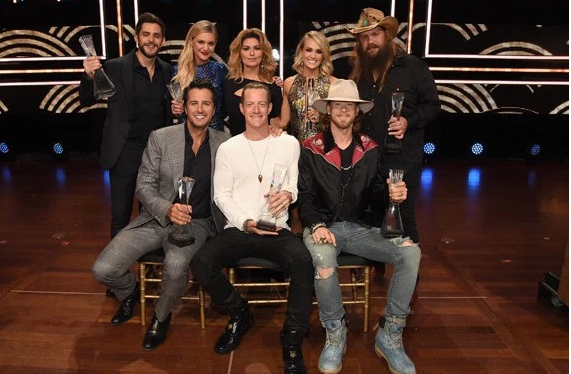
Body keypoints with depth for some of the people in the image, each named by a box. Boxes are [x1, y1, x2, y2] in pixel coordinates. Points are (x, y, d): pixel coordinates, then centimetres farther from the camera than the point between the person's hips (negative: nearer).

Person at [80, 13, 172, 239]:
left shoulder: (166, 69, 6)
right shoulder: (115, 67, -7)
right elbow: (87, 101, -6)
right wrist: (89, 76, -25)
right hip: (125, 151, -4)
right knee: (120, 216, 6)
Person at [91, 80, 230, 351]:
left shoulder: (225, 143, 1)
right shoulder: (160, 138, 0)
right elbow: (144, 186, -2)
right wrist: (167, 209, -20)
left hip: (197, 222, -1)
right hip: (156, 218, 2)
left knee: (176, 265, -34)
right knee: (103, 270, -14)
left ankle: (161, 316, 2)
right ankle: (130, 292, 25)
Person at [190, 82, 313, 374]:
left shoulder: (289, 143, 6)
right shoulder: (228, 148, 6)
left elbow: (297, 185, 9)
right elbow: (221, 195, 5)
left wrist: (288, 194, -16)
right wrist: (246, 223, -10)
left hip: (277, 229, -1)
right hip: (238, 229, 1)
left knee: (303, 261, -32)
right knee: (201, 263, -25)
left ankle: (292, 339, -10)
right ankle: (240, 315, 6)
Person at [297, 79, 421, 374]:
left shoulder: (370, 149, 10)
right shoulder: (310, 150, 1)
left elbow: (375, 195, 9)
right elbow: (304, 196, -3)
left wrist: (391, 194, -15)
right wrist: (317, 225, -21)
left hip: (360, 227, 3)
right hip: (323, 227, -3)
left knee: (410, 252, -21)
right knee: (324, 260, -38)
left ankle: (390, 336, -5)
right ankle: (335, 335, -9)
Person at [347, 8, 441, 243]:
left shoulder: (413, 66, -4)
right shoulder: (358, 72, 12)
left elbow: (432, 105, -2)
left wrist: (409, 121, -19)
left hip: (402, 159, -5)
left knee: (401, 215, 1)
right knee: (373, 216, 14)